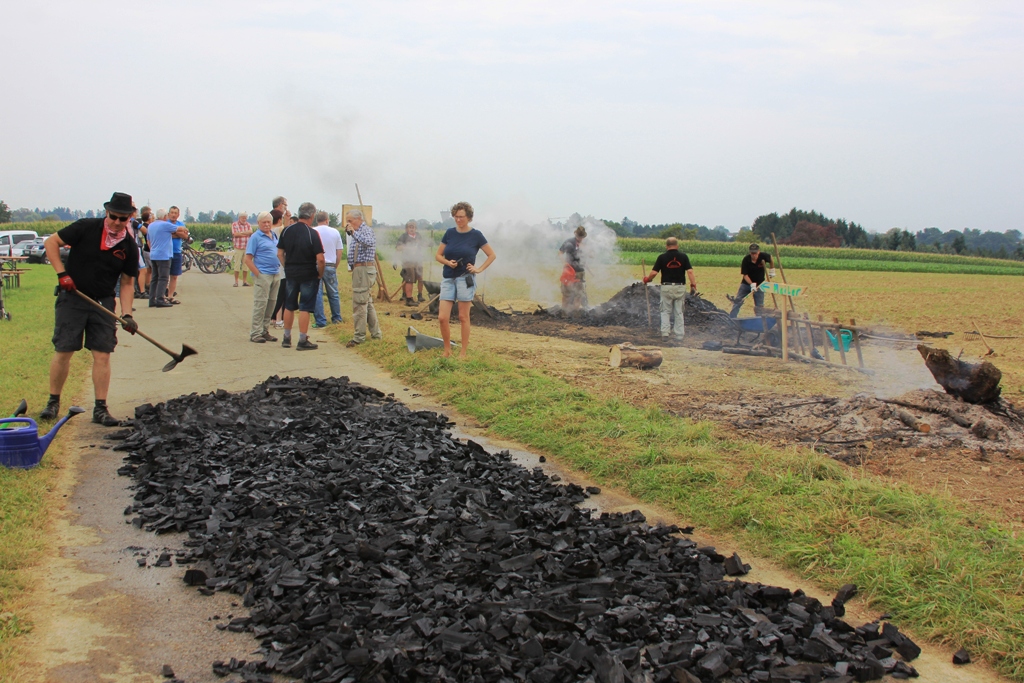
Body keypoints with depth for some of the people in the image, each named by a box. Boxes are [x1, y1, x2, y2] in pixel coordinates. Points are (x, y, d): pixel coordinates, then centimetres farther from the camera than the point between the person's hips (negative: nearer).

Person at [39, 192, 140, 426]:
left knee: (102, 354, -3)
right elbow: (51, 242, -3)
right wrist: (61, 273, -14)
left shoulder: (130, 247, -1)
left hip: (103, 303, 2)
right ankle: (53, 402, 16)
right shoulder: (86, 227, -9)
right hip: (71, 299, -2)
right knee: (63, 352, 0)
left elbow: (127, 283, 4)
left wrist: (126, 314, -8)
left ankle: (100, 409, 4)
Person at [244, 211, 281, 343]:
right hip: (263, 275, -7)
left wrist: (279, 270, 12)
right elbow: (248, 259, -9)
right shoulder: (255, 237, -6)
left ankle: (265, 331, 18)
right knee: (260, 304, -7)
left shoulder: (274, 236, 14)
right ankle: (255, 333, -2)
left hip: (276, 274, 7)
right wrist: (258, 274, -15)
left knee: (271, 304, 9)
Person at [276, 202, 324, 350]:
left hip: (291, 274, 5)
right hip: (308, 275, -5)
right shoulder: (312, 233, -14)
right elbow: (320, 258, -18)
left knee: (289, 306, 15)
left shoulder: (286, 231, 1)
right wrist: (320, 274, -4)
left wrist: (287, 268, 15)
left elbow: (280, 253, 6)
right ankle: (302, 341, 5)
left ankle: (287, 338, 23)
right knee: (305, 308, 1)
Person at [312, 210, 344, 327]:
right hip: (330, 266, 2)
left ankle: (320, 321, 1)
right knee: (333, 294, 15)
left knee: (317, 294, 1)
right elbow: (340, 251, 6)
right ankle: (336, 318, 25)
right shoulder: (335, 232, 4)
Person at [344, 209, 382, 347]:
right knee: (367, 303, 16)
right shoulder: (359, 231, 18)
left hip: (363, 269, -11)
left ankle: (359, 337, -4)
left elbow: (369, 242, -35)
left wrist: (353, 232, -33)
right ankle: (376, 333, 23)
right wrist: (349, 232, 13)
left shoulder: (366, 230, -13)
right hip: (360, 270, 11)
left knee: (359, 303, -8)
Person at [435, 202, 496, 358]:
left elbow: (492, 255, 5)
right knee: (442, 317, -3)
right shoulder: (449, 233, 7)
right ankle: (447, 350, 12)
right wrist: (448, 262, -7)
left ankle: (463, 352, 8)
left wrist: (479, 269, -4)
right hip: (448, 279, 3)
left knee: (463, 317, 0)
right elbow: (438, 255, 12)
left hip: (465, 279, -3)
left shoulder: (476, 235, -1)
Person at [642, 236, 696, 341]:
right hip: (680, 287, 1)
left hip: (666, 287, -1)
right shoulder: (683, 257, 0)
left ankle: (665, 332, 0)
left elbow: (654, 272, -6)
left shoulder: (662, 257, -4)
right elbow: (690, 271, -9)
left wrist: (647, 279, 12)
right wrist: (693, 284, -7)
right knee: (679, 312, 9)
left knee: (666, 311, 11)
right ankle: (679, 335, 9)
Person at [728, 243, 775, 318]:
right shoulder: (746, 260, -20)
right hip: (746, 284, -1)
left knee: (759, 305, 1)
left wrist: (771, 270, 10)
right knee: (737, 301, -5)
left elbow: (770, 259, 8)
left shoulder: (763, 257, -16)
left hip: (759, 284, 1)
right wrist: (752, 284, -29)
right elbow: (744, 274, -18)